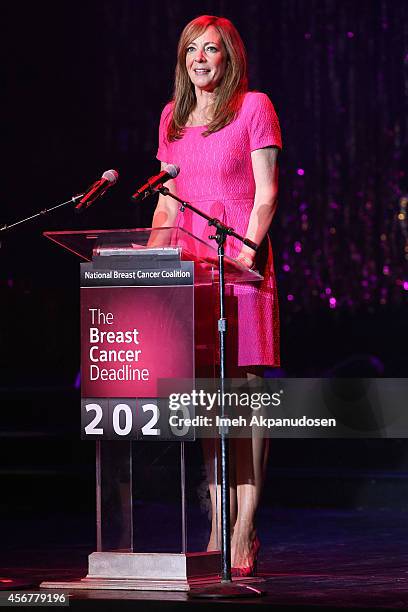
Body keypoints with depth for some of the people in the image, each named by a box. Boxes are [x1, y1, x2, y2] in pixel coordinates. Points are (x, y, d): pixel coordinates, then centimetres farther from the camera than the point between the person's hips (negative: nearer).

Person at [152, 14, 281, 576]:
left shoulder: (255, 107, 2)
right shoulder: (172, 117, 18)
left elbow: (266, 194, -3)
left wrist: (246, 252, -15)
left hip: (240, 262, -5)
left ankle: (244, 534, -8)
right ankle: (218, 528, 7)